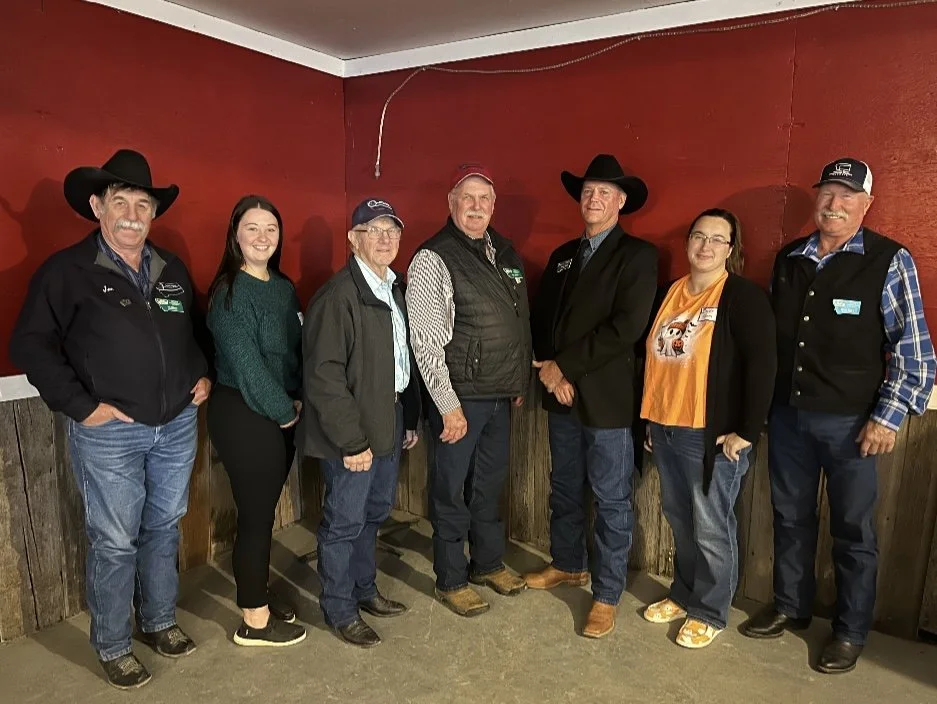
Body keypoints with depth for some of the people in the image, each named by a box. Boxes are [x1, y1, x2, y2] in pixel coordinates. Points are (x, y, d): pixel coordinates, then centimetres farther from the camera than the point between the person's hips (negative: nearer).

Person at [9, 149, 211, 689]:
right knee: (114, 543, 6)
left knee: (164, 529, 17)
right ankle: (112, 646, 26)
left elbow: (197, 330, 22)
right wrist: (82, 405, -13)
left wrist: (203, 374, 7)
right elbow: (30, 345, -8)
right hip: (110, 433, -5)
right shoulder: (67, 271, -6)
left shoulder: (172, 270, 9)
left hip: (178, 426, 5)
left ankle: (159, 621, 36)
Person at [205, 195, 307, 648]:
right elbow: (245, 362, -19)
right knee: (256, 514, 3)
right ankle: (254, 620, 19)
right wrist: (285, 411, -12)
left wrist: (296, 403, -2)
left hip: (281, 414, 7)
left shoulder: (283, 287, 9)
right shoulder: (229, 292, -14)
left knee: (263, 509, 17)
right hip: (244, 416, -7)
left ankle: (256, 594, 35)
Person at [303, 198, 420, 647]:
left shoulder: (394, 289, 9)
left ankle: (364, 589, 40)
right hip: (353, 431, -8)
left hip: (389, 421, 8)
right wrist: (352, 440, -20)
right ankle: (340, 610, 26)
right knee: (345, 521, 6)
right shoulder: (338, 296, -18)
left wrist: (410, 417, 14)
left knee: (377, 510, 20)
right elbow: (323, 377, -21)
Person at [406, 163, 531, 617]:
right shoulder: (433, 258, -12)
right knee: (452, 492, 8)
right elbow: (425, 339, -16)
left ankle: (488, 563, 39)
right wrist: (449, 404, -17)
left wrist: (520, 383, 14)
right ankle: (451, 581, 27)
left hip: (501, 396, 7)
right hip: (460, 398, -6)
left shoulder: (506, 253, 9)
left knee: (490, 485, 20)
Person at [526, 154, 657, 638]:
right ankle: (567, 565, 39)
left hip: (607, 398, -6)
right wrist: (550, 372, -7)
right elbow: (541, 318, 10)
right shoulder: (561, 256, 13)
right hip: (561, 394, 6)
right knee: (564, 488, 19)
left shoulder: (638, 255, -6)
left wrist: (564, 364, -15)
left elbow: (626, 328, -17)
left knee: (611, 500, 5)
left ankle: (606, 595, 20)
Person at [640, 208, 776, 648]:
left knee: (711, 529, 7)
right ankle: (684, 595, 38)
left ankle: (710, 612, 26)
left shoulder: (743, 296, -9)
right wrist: (650, 419, 14)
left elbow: (762, 363, -16)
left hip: (712, 434, -6)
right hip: (666, 430, 6)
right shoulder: (671, 292, 11)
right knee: (680, 521, 19)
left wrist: (746, 431, -17)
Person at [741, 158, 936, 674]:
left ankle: (850, 633, 27)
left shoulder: (889, 261, -7)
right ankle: (790, 607, 35)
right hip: (787, 413, 4)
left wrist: (887, 417, -12)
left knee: (853, 530, 9)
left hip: (850, 420, -4)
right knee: (790, 517, 16)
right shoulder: (788, 258, 6)